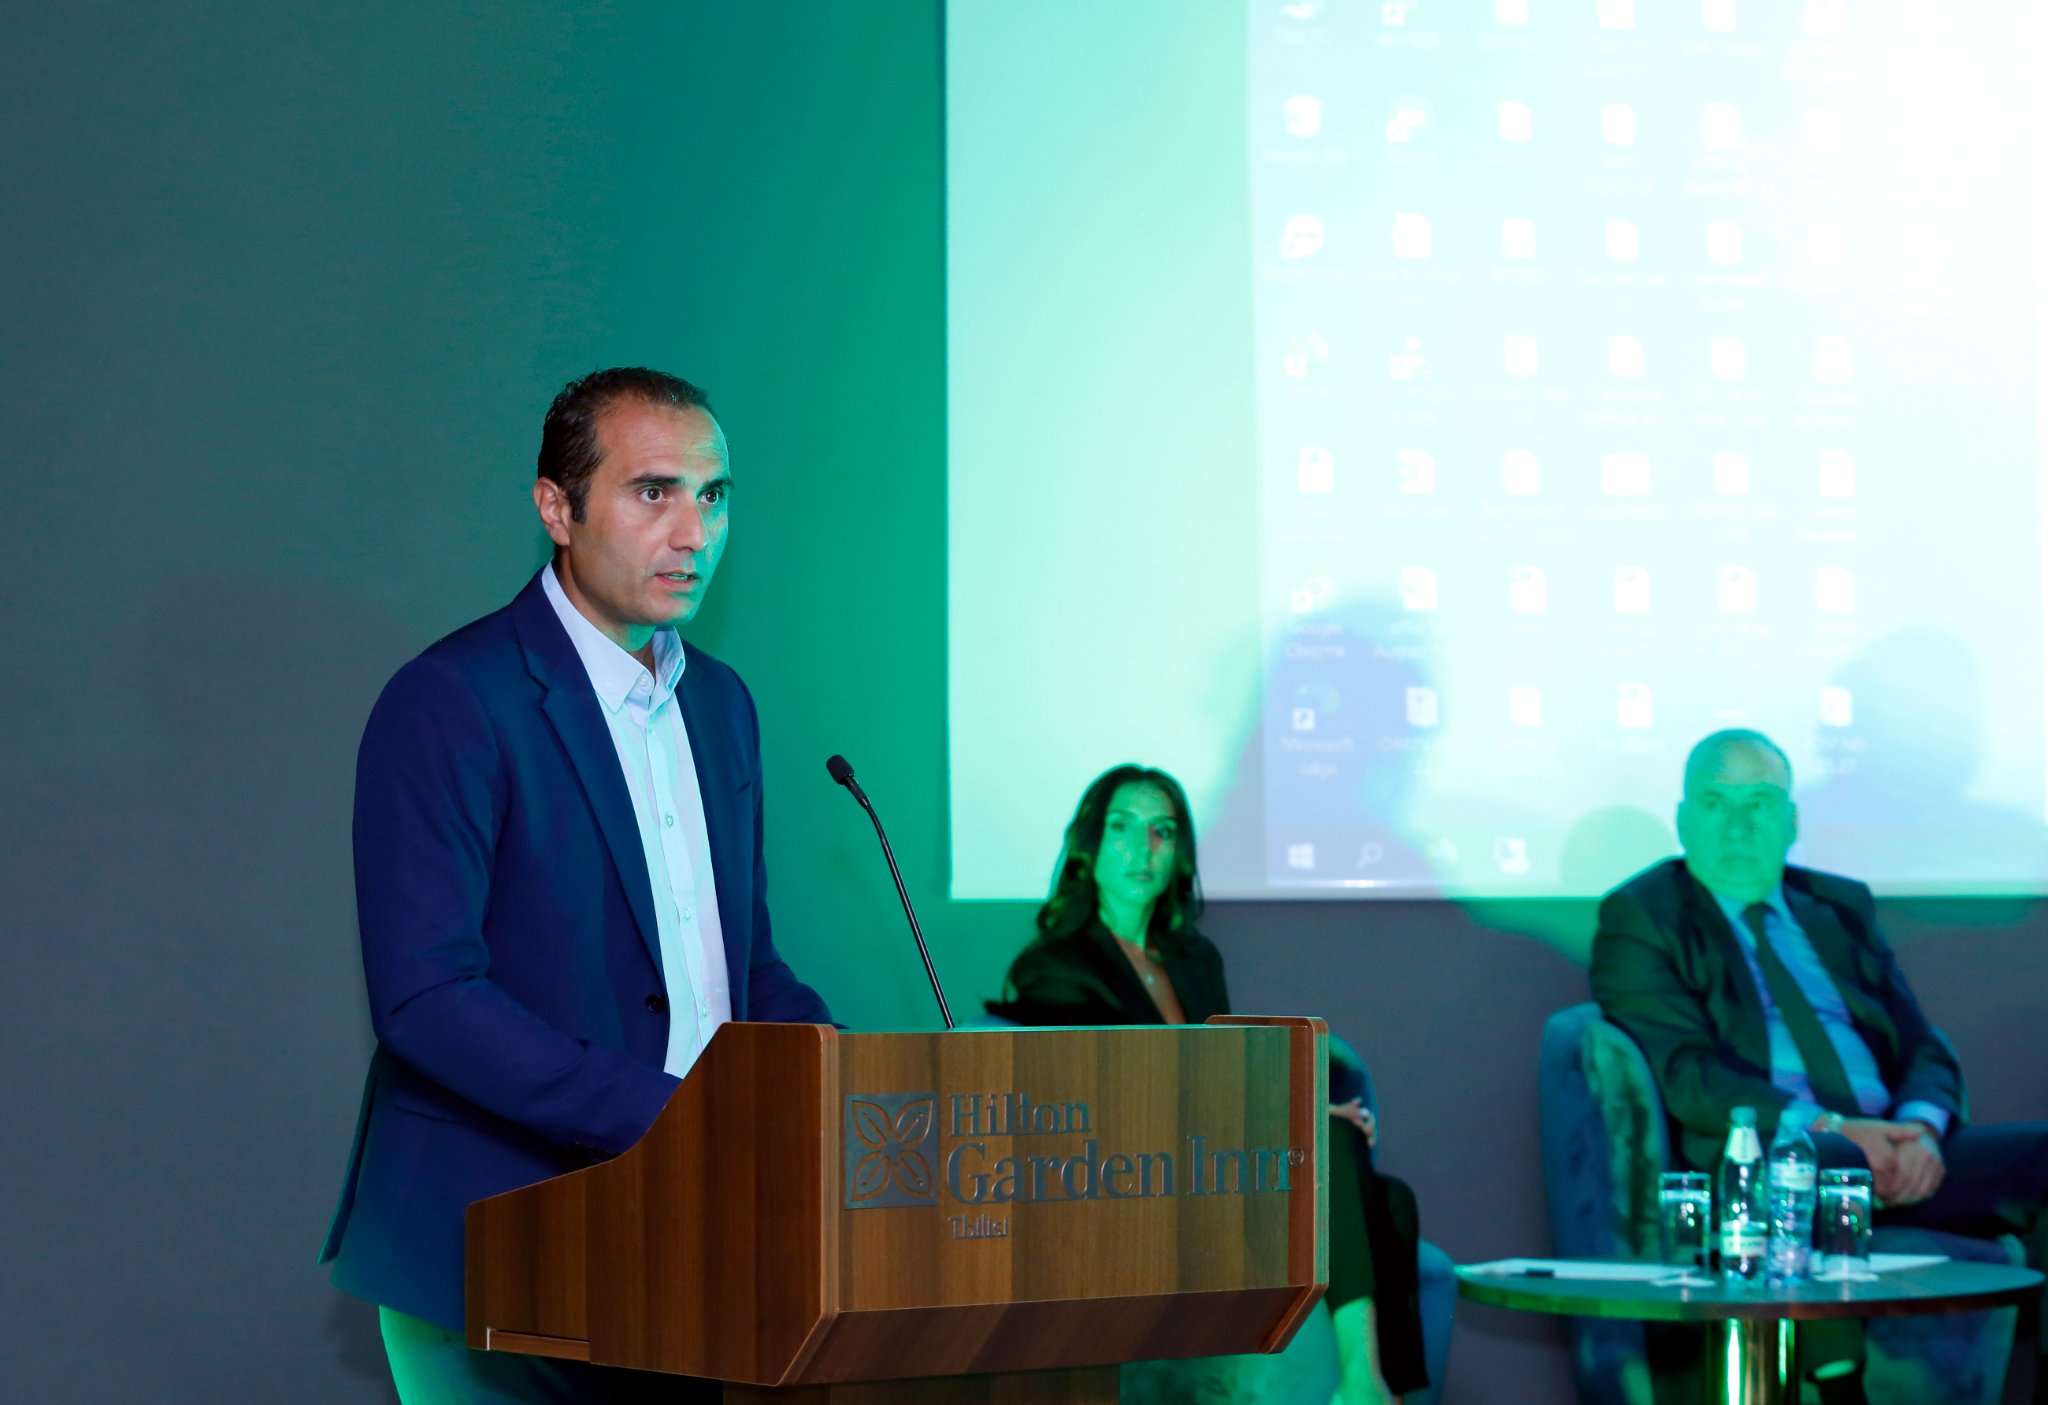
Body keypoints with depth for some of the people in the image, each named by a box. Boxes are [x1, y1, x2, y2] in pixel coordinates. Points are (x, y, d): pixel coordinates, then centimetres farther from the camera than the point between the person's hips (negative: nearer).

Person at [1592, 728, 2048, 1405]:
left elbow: (1924, 1049, 16)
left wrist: (1921, 1127, -8)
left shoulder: (1842, 908, 24)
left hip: (1898, 1153, 6)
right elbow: (1685, 1075, -7)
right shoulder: (1639, 917, 7)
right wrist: (1824, 1128, -19)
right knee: (1815, 1167, -40)